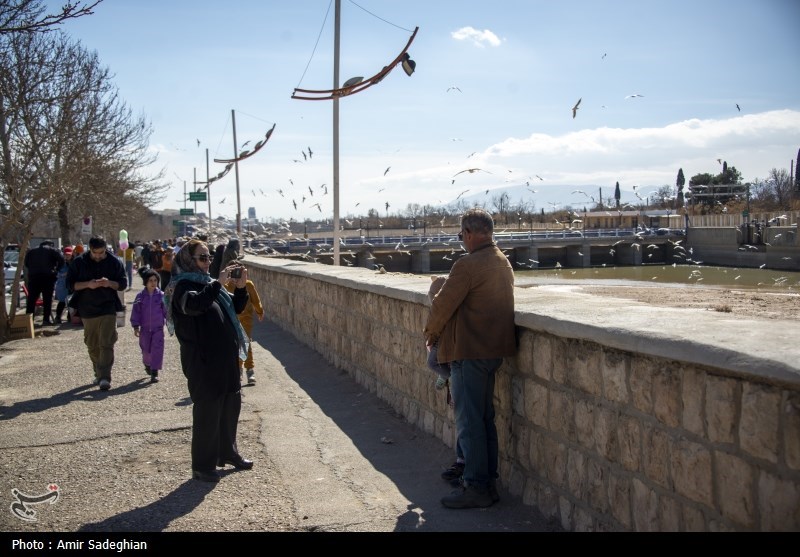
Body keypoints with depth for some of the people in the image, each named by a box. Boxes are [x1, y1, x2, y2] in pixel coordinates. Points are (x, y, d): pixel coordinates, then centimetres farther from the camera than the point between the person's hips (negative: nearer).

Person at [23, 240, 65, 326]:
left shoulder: (32, 251, 20)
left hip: (33, 277, 3)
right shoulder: (52, 250, 7)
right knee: (47, 299, 1)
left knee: (31, 299, 6)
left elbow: (25, 263, 15)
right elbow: (61, 258, -8)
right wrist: (56, 269, 4)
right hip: (48, 277, -3)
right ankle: (46, 319, -1)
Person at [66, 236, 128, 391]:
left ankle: (105, 377, -15)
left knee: (106, 344, -11)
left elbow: (123, 284, 3)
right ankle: (98, 374, 28)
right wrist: (87, 284, -19)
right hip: (87, 309, 2)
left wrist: (110, 283, -18)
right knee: (92, 345, 12)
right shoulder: (79, 262, 0)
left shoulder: (114, 262, -1)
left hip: (108, 308, -2)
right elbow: (70, 284, -1)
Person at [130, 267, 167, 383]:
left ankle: (154, 372, -6)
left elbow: (166, 310, 4)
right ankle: (147, 364, 42)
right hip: (145, 329, 1)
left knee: (157, 349, -9)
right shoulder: (140, 296, -2)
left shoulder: (161, 295, -3)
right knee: (146, 350, 12)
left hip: (158, 328, -1)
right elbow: (136, 311, 0)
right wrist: (135, 326, -3)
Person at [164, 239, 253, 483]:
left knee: (231, 404, 17)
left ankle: (227, 452, 33)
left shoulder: (208, 283, 14)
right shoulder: (182, 286, -10)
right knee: (207, 410, -2)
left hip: (225, 357, 8)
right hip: (202, 360, -8)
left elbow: (236, 307, 17)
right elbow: (194, 304, -33)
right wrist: (217, 283, -31)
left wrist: (241, 288, 1)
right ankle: (202, 465, 9)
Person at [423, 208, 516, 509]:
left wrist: (430, 332, 6)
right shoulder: (503, 262, 11)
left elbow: (443, 304, -13)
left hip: (469, 352, -9)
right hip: (493, 349, 9)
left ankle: (476, 487, 5)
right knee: (485, 418, 16)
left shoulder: (467, 265, -18)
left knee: (469, 421, -1)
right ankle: (488, 482, 24)